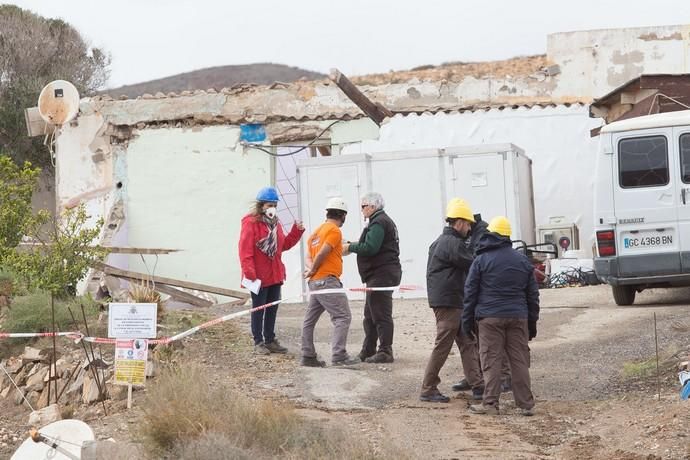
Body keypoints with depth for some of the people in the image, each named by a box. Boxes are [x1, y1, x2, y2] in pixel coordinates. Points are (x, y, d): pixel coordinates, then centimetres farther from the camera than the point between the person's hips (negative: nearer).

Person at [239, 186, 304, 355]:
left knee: (272, 309, 12)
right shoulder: (250, 223, -12)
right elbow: (245, 250, -17)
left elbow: (284, 244, 17)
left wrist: (297, 231, 5)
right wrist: (249, 273, -23)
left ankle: (270, 340, 21)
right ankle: (258, 342, 8)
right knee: (258, 310, 2)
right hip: (259, 277, -7)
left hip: (275, 275, 7)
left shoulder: (275, 223, 12)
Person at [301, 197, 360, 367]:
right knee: (343, 317, -11)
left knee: (310, 320, 11)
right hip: (327, 281, -10)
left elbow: (310, 256, 15)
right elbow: (321, 254, -18)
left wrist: (311, 269, -4)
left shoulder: (318, 230, 20)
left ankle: (308, 356, 15)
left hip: (315, 282, 10)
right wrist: (313, 270, -3)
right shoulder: (334, 230, -9)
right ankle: (339, 355, -20)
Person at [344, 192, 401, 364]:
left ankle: (385, 352, -7)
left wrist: (350, 247, -12)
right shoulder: (384, 220, 21)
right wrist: (353, 246, 11)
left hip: (381, 275, -11)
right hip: (380, 274, 11)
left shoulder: (378, 222, -14)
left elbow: (370, 248, -24)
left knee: (381, 314, -9)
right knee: (370, 315, 16)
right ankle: (368, 351, 22)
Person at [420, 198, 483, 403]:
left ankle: (477, 386, 12)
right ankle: (428, 390, 0)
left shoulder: (440, 241, 17)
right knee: (442, 346, -5)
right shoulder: (453, 244, -16)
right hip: (448, 302, -11)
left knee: (468, 343, 11)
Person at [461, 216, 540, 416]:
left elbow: (470, 293, 0)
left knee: (491, 361, -1)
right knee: (520, 360, 6)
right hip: (518, 317, 3)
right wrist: (532, 322, 21)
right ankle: (526, 404, 6)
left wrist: (467, 321, 7)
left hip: (490, 318, -3)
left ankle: (490, 403, -1)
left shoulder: (481, 260, 0)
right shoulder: (523, 261, 12)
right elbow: (533, 294, 15)